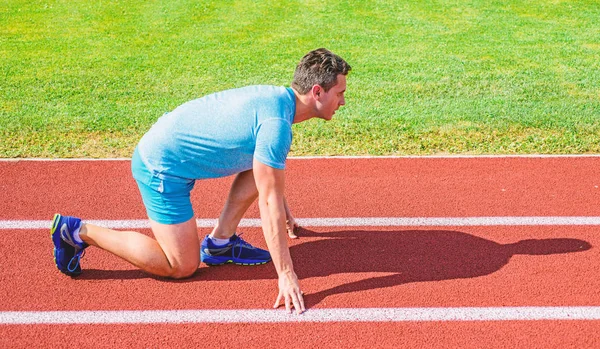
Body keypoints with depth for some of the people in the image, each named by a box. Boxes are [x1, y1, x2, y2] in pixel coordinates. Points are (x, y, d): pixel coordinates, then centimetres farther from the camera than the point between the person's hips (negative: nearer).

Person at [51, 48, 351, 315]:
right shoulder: (277, 123, -24)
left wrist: (281, 207, 34)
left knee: (262, 165, 12)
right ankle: (79, 232, 2)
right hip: (162, 167, -10)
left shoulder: (277, 97, 5)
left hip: (168, 146, 10)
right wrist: (285, 275, -21)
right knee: (182, 267, -1)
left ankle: (219, 242, 13)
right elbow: (268, 202, -24)